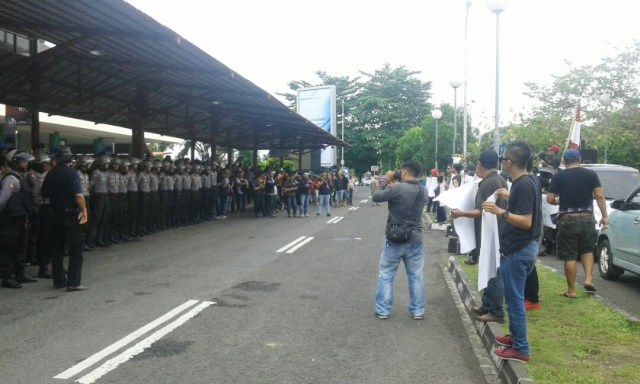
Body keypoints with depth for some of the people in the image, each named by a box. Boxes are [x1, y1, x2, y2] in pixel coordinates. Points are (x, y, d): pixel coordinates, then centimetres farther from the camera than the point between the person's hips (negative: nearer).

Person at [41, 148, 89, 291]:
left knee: (57, 248, 13)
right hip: (70, 214, -6)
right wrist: (84, 210, -15)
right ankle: (73, 282, -4)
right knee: (75, 249, -1)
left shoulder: (50, 174, 6)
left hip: (54, 214, 6)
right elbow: (78, 195, -23)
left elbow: (44, 194, 15)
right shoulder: (71, 172, -12)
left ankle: (58, 280, 19)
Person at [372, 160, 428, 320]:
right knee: (416, 276, 13)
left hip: (394, 239, -4)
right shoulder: (423, 192, 2)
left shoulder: (397, 188, -19)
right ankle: (418, 311, 19)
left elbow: (376, 197, -9)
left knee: (385, 275, 9)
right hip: (415, 239, 4)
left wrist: (385, 180, 1)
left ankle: (383, 310, 13)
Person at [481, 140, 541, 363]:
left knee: (515, 299, -1)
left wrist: (500, 212, -30)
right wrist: (510, 198, 19)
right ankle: (515, 336, 33)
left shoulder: (522, 185, -21)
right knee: (514, 297, 21)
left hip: (517, 250, -10)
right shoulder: (530, 181, 8)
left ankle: (521, 349, 7)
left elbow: (526, 221, -25)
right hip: (524, 247, 10)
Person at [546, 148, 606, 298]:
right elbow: (600, 196, -3)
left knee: (569, 256, 5)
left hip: (568, 219, -2)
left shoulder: (558, 176, -2)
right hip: (587, 218, 2)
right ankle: (588, 279, 5)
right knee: (587, 250, 23)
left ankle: (571, 290, 11)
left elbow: (550, 199, -4)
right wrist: (605, 216, 2)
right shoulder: (591, 174, 2)